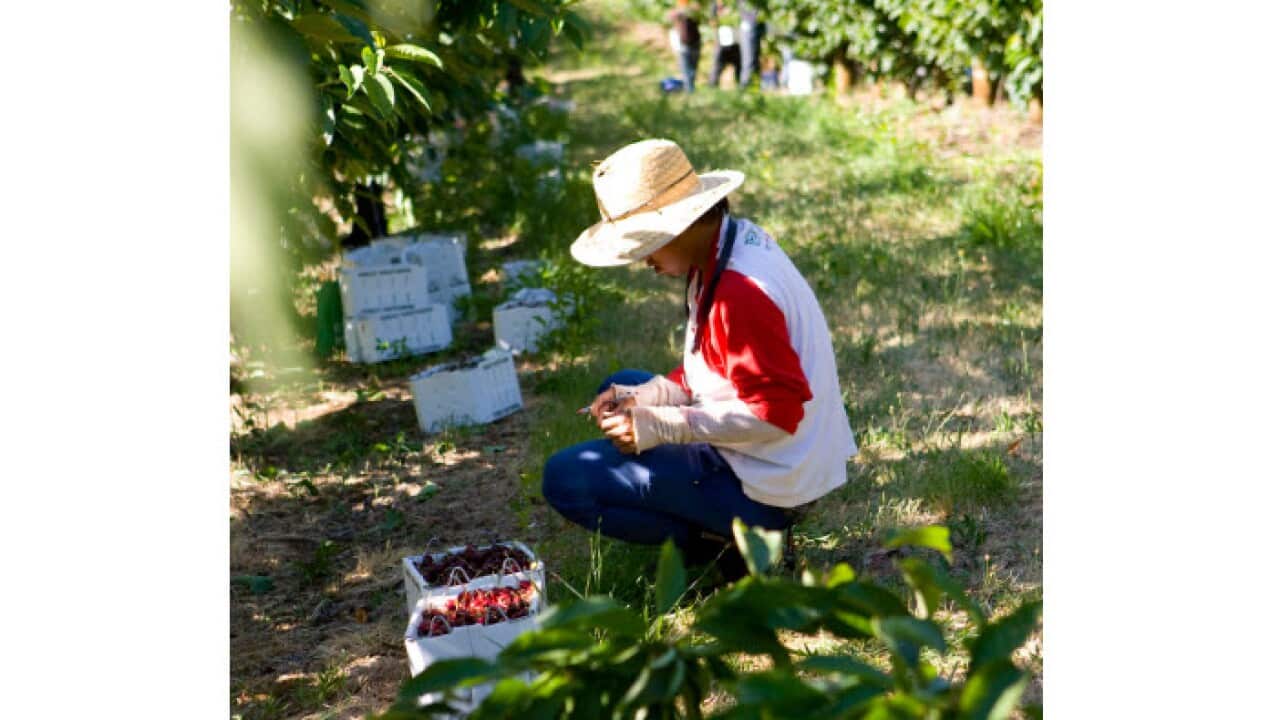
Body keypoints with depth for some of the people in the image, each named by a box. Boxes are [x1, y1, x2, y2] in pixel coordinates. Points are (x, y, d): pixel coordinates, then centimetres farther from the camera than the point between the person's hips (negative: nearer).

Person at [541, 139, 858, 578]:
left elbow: (778, 410, -26)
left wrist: (662, 426, -22)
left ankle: (727, 545, -4)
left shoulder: (742, 293, -27)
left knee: (565, 479, -14)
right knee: (620, 388, 25)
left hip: (768, 489, -10)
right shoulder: (737, 241, 5)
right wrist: (640, 399, -1)